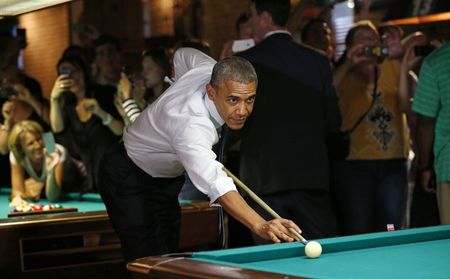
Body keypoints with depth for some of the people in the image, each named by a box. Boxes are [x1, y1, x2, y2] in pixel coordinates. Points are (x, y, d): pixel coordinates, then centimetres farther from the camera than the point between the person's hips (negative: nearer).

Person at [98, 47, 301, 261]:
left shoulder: (212, 70, -18)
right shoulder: (192, 125, -42)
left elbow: (183, 54, 7)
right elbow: (214, 183, -58)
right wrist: (259, 225, -71)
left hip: (166, 178, 9)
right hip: (128, 179, -9)